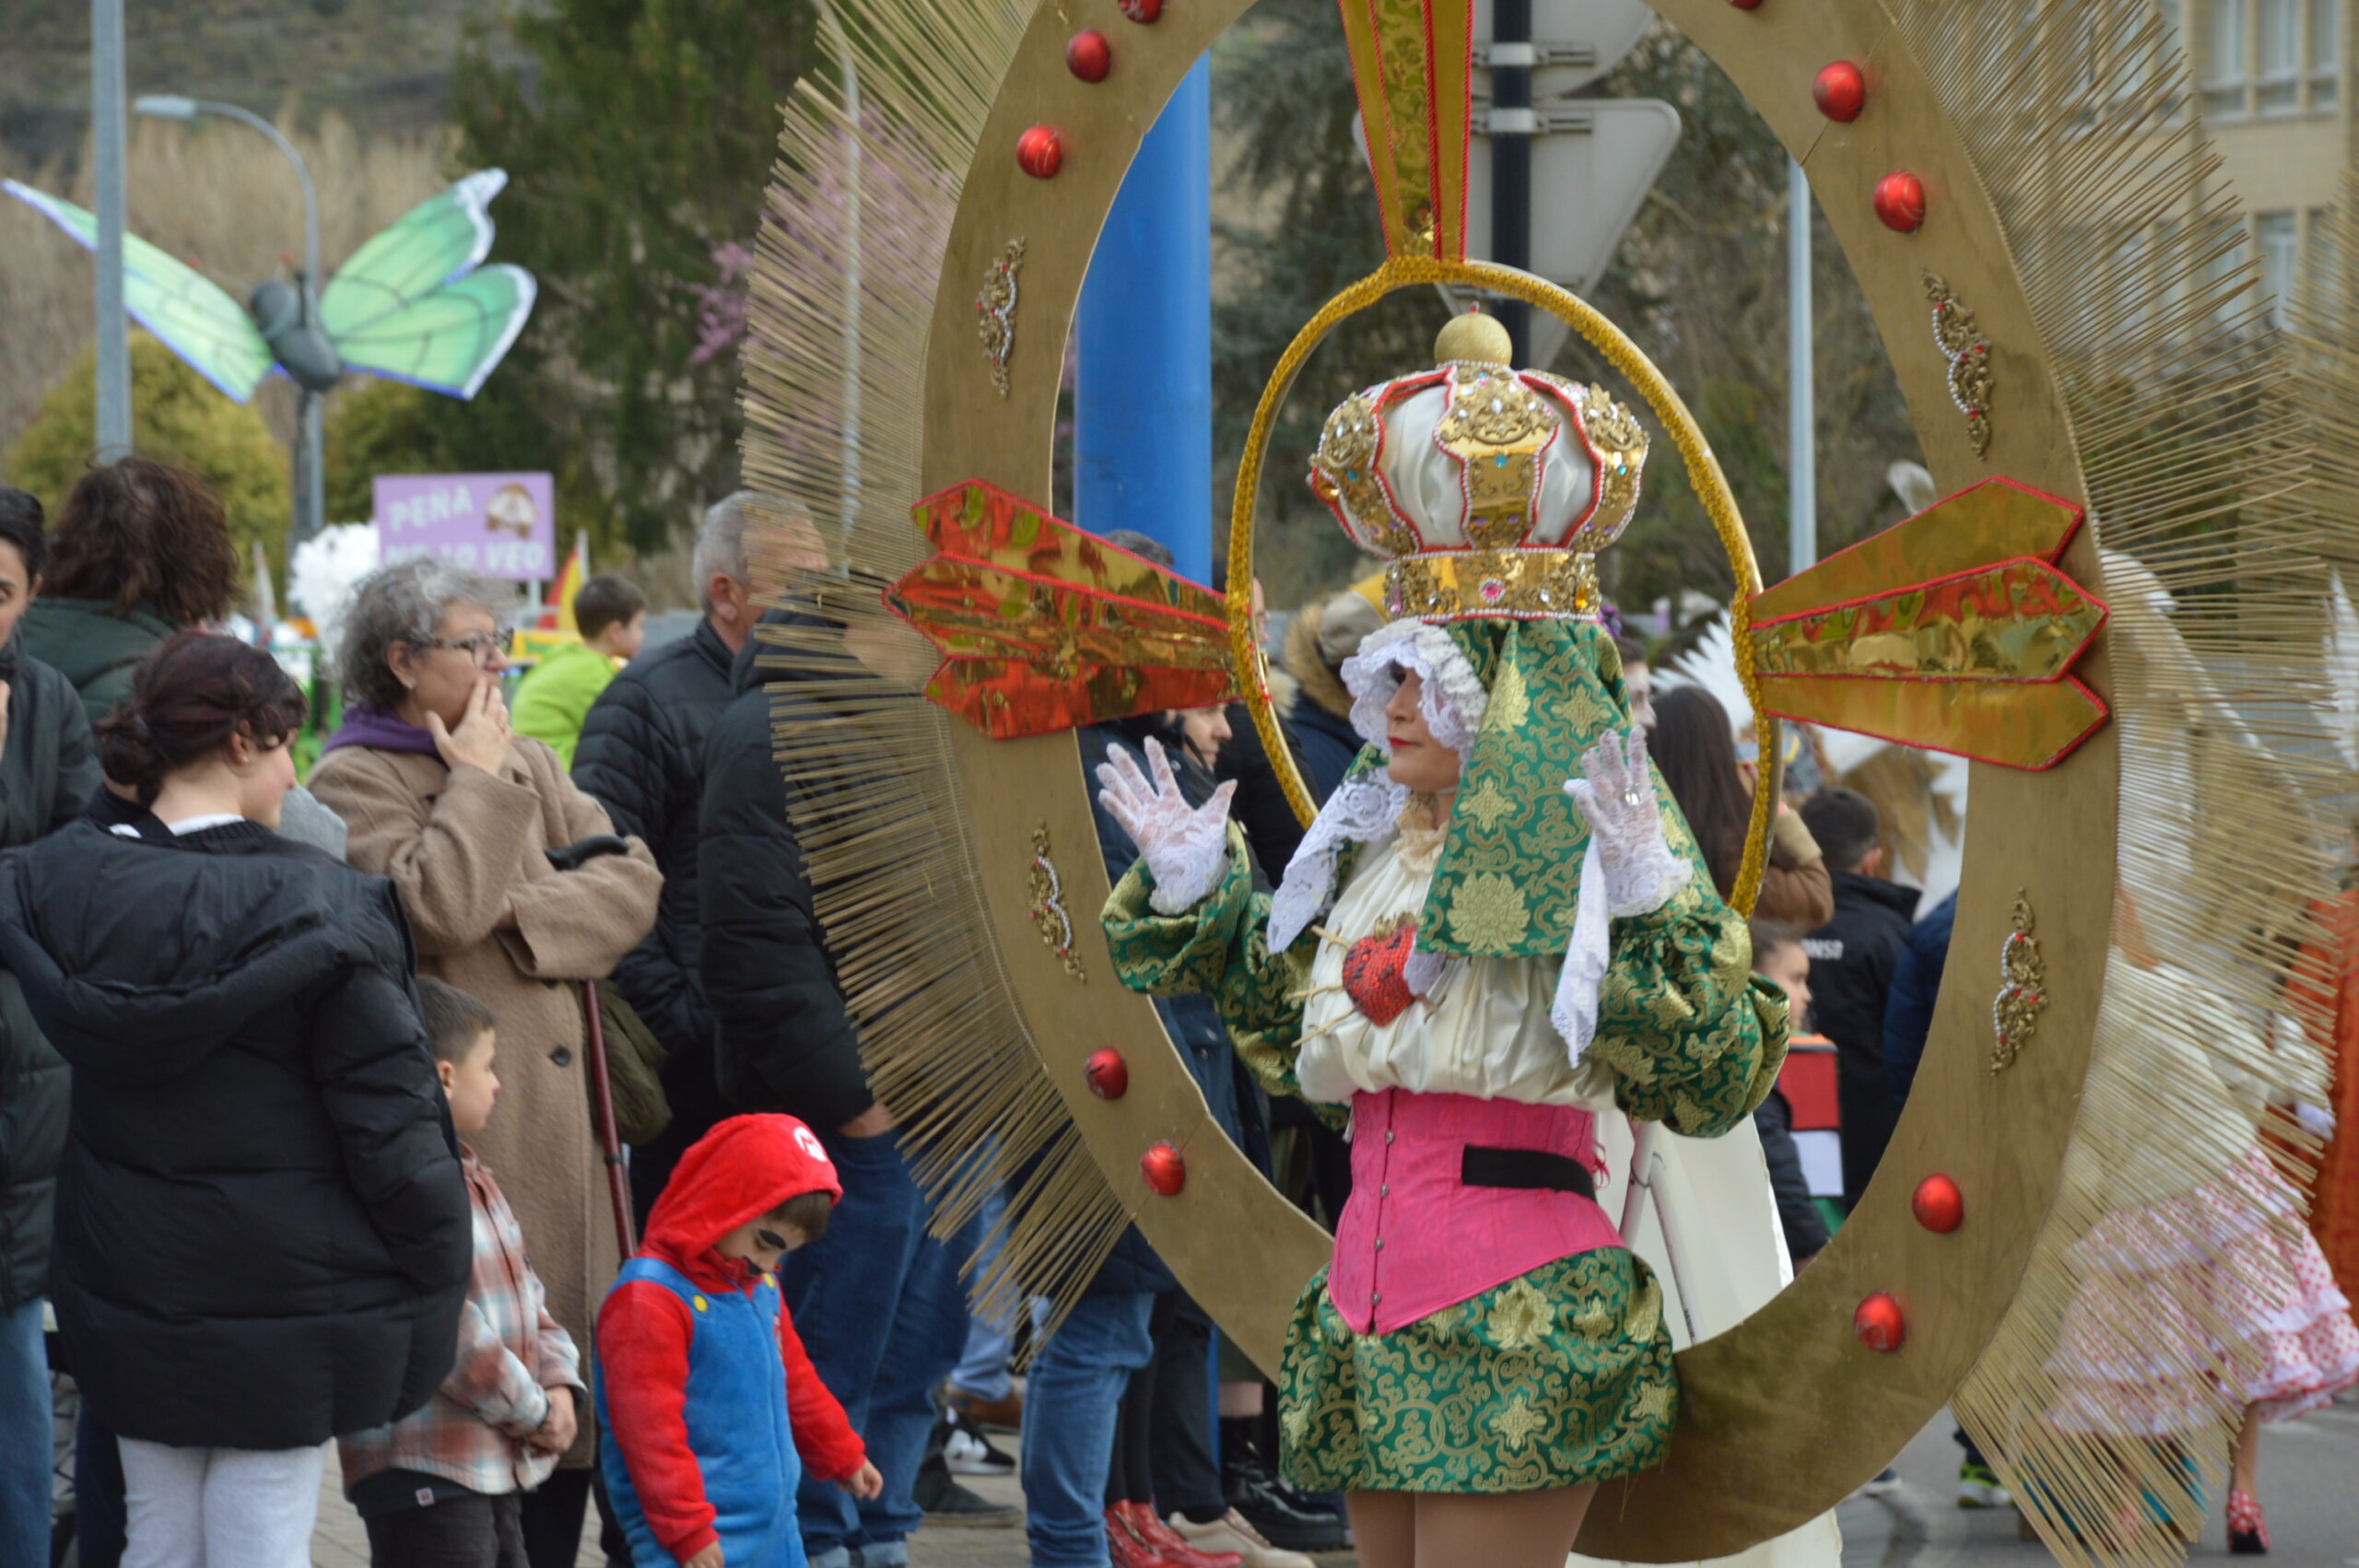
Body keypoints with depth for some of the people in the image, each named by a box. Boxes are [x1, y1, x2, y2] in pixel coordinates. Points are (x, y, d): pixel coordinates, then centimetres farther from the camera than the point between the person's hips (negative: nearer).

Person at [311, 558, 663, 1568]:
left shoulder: (527, 765, 19)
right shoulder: (353, 782, -2)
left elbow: (633, 880, 7)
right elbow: (438, 907, -18)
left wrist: (522, 920, -9)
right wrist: (479, 781, -6)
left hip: (558, 1126, 6)